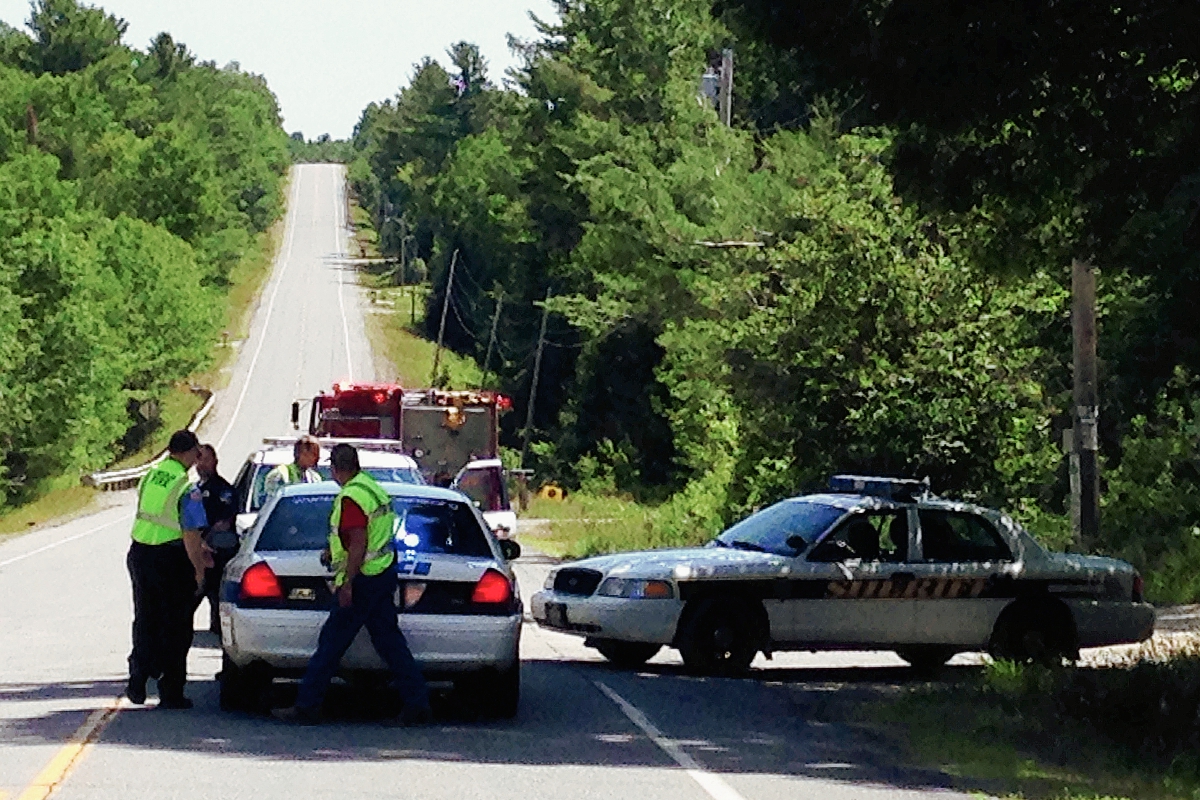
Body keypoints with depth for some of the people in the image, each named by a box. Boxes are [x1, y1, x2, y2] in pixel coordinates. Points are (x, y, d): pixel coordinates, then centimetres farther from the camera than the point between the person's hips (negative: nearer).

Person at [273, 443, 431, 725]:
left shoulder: (352, 497, -17)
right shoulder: (374, 488, 13)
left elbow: (359, 543, -23)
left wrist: (347, 584, -23)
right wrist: (334, 552, 36)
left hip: (363, 581, -10)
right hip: (384, 575, 10)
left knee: (331, 643, -3)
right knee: (390, 641, 11)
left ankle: (307, 706, 0)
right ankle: (417, 704, 8)